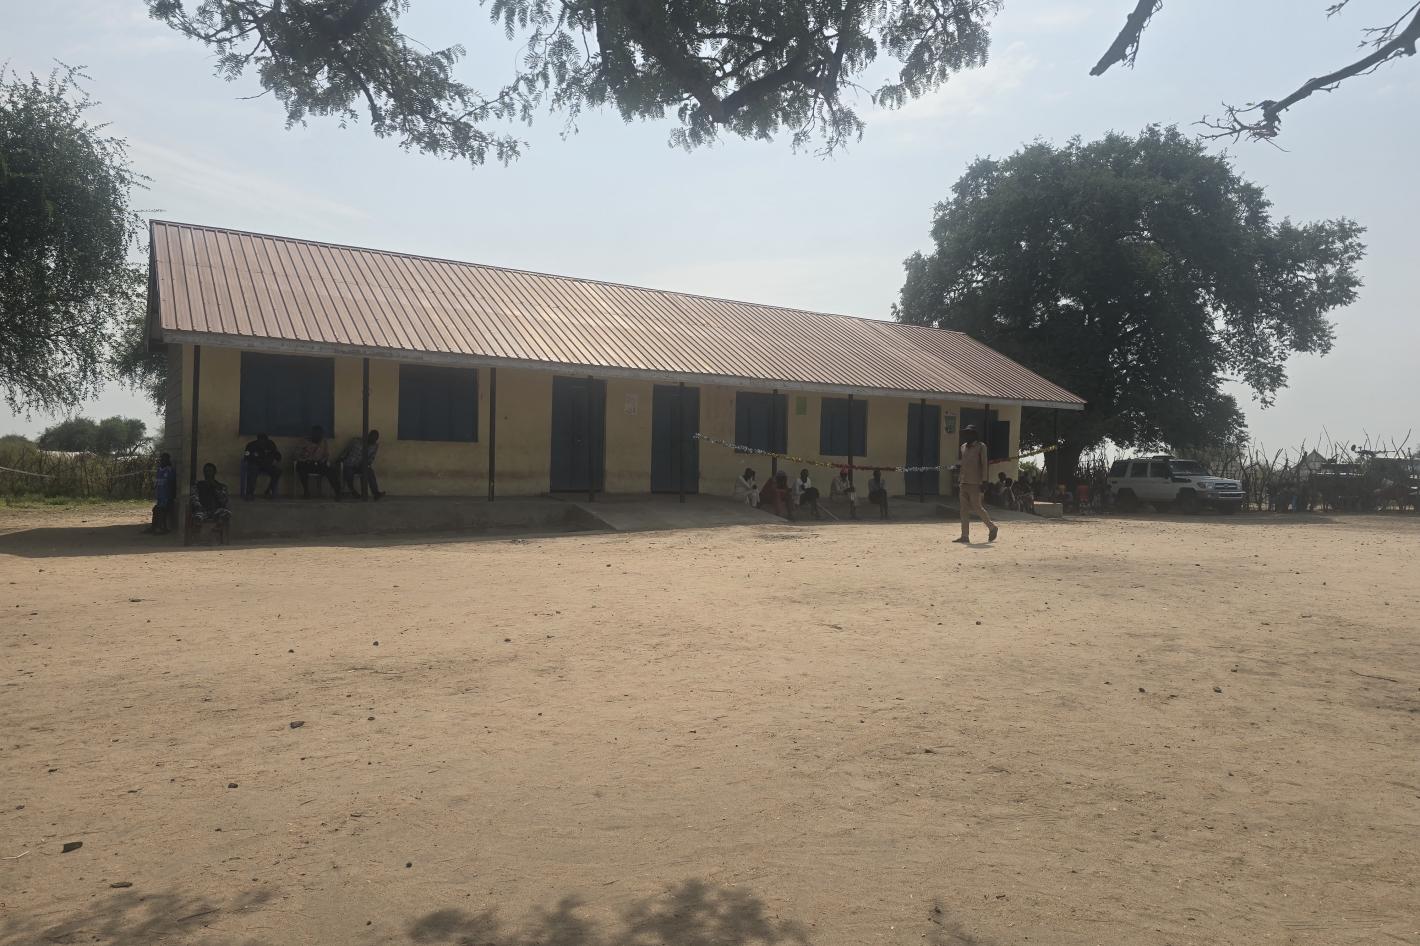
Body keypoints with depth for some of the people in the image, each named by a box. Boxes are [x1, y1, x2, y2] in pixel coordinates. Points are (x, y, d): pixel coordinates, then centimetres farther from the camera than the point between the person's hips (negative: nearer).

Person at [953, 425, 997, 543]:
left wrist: (984, 481, -14)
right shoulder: (963, 447, 16)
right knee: (964, 510, 2)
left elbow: (984, 465, -8)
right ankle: (965, 537, 2)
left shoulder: (981, 446, -4)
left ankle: (992, 527, 15)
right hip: (964, 483, 7)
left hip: (975, 484, -7)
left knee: (977, 507, -6)